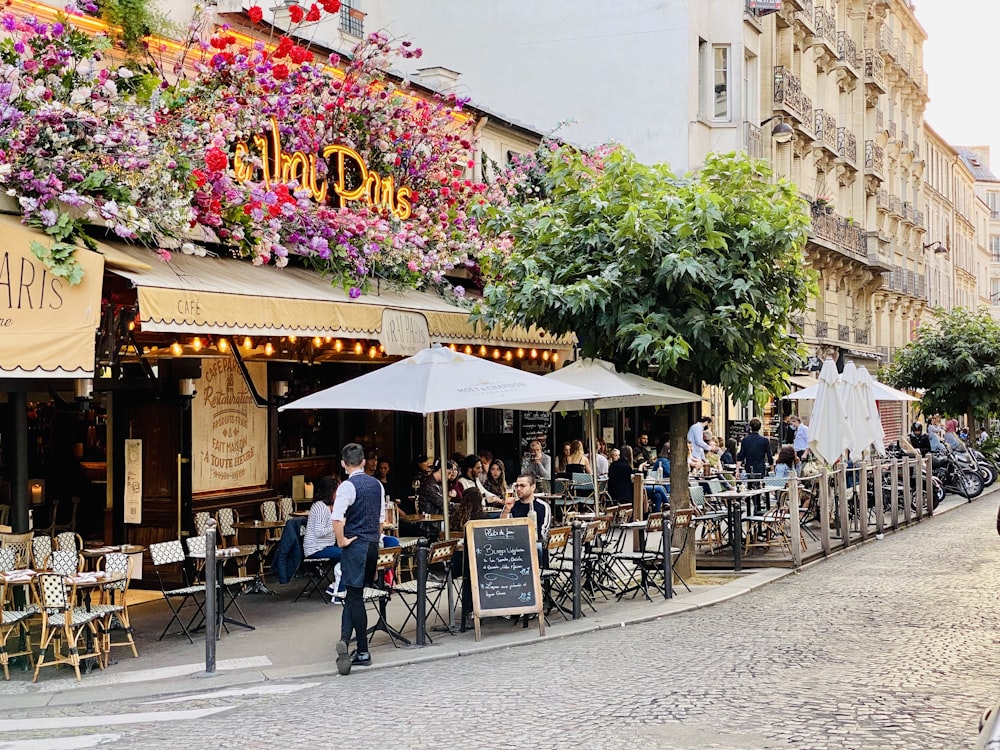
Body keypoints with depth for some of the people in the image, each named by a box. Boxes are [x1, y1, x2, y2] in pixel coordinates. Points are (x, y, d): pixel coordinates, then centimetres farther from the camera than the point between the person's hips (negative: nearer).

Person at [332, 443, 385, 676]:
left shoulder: (348, 486, -14)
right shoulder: (377, 484, 8)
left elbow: (337, 519, -25)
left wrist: (341, 541, -13)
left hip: (355, 545, -6)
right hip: (373, 544, 6)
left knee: (355, 597, 0)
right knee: (353, 595, 12)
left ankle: (362, 652, 1)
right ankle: (345, 640, 4)